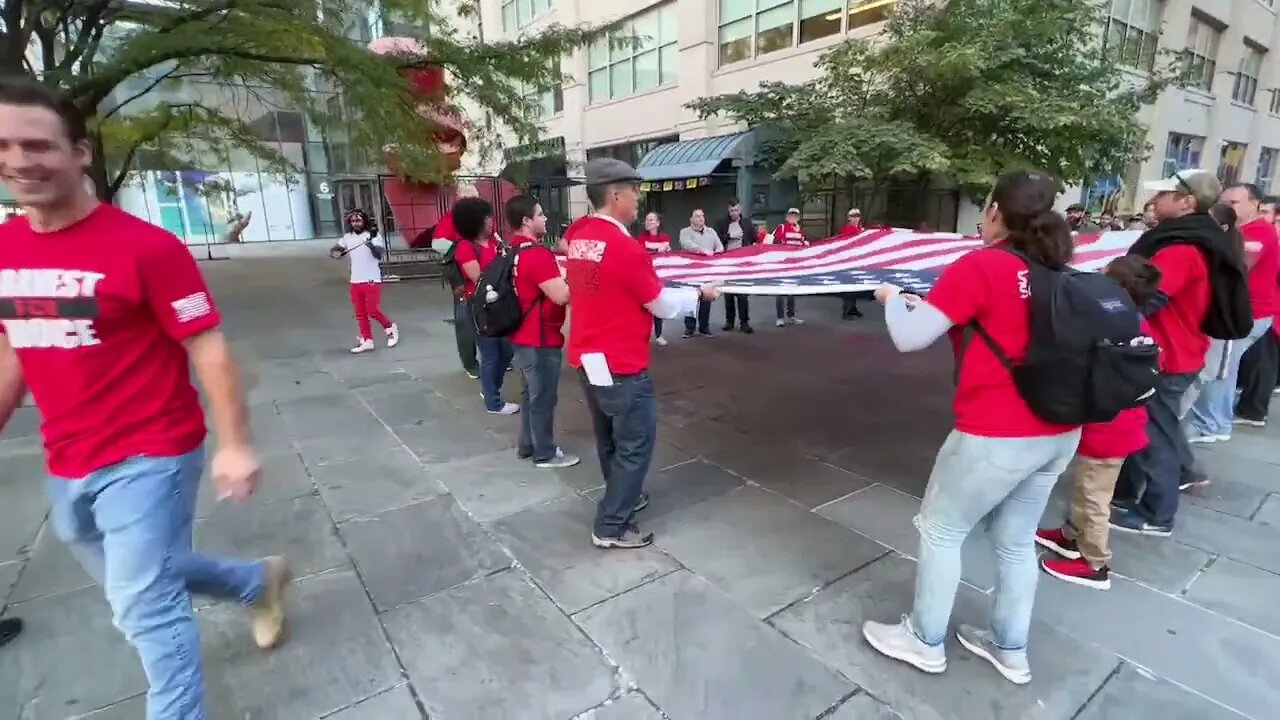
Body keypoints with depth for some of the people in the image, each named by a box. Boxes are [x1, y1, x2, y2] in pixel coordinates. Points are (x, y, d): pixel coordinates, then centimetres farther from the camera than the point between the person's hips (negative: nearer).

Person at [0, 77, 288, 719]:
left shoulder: (145, 246, -17)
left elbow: (208, 350, -16)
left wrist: (235, 445, -18)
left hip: (149, 458, -7)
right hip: (67, 468, 8)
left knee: (147, 609, 1)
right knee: (140, 583, 25)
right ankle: (260, 581, 47)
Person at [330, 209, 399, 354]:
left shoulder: (373, 236, -9)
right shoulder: (347, 237, 8)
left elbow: (380, 252, -25)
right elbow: (334, 249, 20)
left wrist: (372, 245, -47)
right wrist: (334, 253, -4)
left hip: (372, 280, -6)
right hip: (355, 282, 6)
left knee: (373, 311, -8)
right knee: (360, 313, 7)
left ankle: (390, 327, 17)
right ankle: (367, 341, 15)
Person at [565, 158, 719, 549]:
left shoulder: (578, 241, 4)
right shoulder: (625, 247, -20)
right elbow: (663, 306, -11)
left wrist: (644, 272, 23)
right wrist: (700, 293, 5)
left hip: (586, 359, 9)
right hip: (621, 366, -8)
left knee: (609, 438, 22)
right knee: (635, 444, 6)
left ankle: (622, 497, 42)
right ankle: (611, 527, 14)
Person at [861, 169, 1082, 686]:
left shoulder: (980, 266, -15)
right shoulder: (1058, 272, 6)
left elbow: (909, 338, -15)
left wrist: (892, 298, 4)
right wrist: (943, 309, 20)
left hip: (999, 436, -7)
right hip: (1060, 432, 7)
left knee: (940, 531, 12)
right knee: (1016, 541, 22)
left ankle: (925, 641, 29)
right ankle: (1011, 650, 38)